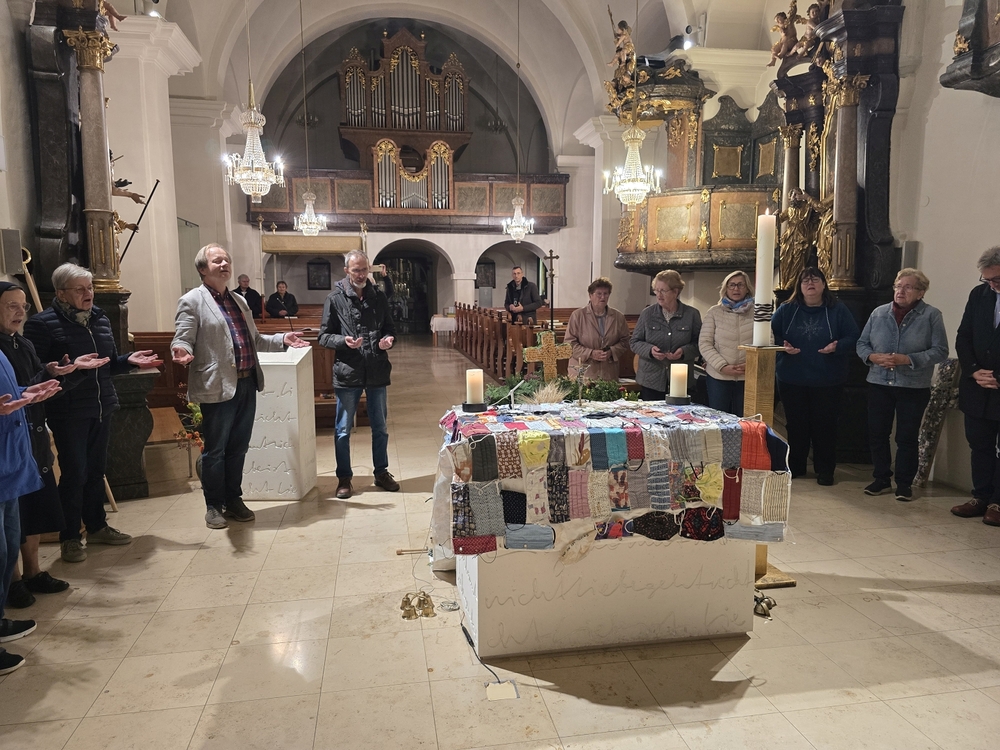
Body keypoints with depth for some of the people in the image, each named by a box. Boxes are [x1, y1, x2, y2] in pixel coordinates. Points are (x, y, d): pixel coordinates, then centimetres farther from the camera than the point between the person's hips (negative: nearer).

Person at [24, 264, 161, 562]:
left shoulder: (100, 319, 10)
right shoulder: (43, 323, -11)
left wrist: (129, 360, -2)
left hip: (102, 408, 6)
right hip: (68, 412, -6)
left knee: (96, 470, 15)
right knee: (74, 473, -1)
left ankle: (97, 526, 29)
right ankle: (70, 537, 14)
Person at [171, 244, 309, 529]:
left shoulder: (239, 301, 17)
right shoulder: (192, 302, -5)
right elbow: (182, 340, -10)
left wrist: (282, 340, 9)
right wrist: (183, 353, -32)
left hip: (247, 384, 7)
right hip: (218, 387, -6)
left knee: (238, 448, 15)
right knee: (215, 450, 5)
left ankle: (233, 500, 28)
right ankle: (214, 506, 20)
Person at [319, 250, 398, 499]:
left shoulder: (378, 297, 5)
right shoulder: (335, 299, -4)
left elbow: (389, 327, 14)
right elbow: (324, 336, -2)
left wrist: (388, 339, -9)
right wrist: (344, 341, -21)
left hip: (377, 373, 3)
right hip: (347, 373, -3)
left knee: (380, 427, 14)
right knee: (343, 430, 7)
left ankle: (381, 472, 30)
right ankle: (344, 478, 22)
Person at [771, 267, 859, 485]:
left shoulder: (838, 310, 1)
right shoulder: (787, 310, 5)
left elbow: (852, 337, -1)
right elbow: (772, 335, 5)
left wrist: (837, 346, -20)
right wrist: (783, 346, -15)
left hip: (828, 381, -1)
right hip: (792, 379, 1)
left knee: (825, 425, 5)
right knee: (795, 424, 9)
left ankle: (825, 470, 17)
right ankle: (794, 466, 22)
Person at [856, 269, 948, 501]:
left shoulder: (932, 316, -3)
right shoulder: (879, 313, 6)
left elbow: (940, 351, -9)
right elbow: (861, 343, 8)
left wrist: (907, 359, -20)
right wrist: (873, 357, -12)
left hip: (914, 388, -3)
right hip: (879, 385, 3)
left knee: (907, 438, 4)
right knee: (877, 434, 8)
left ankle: (904, 483, 17)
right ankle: (881, 479, 22)